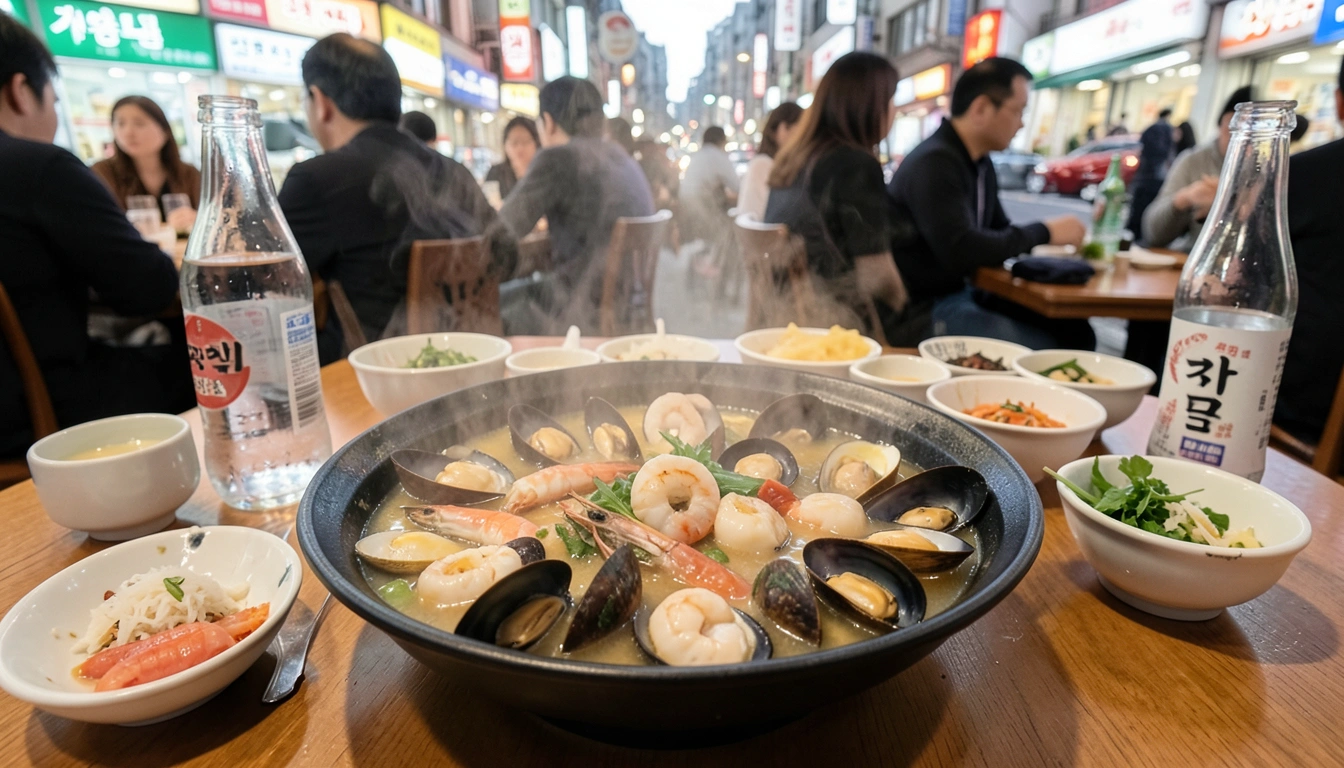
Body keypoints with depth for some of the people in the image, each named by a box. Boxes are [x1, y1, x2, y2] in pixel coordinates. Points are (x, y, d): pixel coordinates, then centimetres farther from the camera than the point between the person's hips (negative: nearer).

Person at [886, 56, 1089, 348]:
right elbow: (961, 251, -28)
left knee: (1074, 330, 0)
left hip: (960, 294, 9)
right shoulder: (934, 163, -19)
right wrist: (1044, 232, -14)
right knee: (1050, 350, -17)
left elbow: (998, 232, 20)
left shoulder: (981, 165, 11)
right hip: (922, 311, -9)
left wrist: (1059, 236, 0)